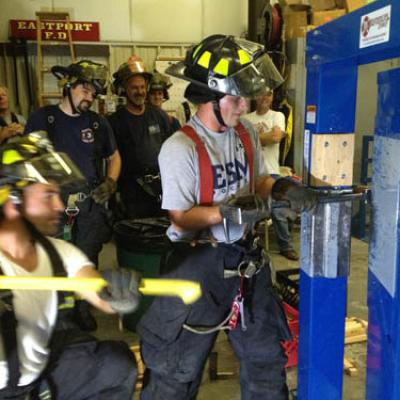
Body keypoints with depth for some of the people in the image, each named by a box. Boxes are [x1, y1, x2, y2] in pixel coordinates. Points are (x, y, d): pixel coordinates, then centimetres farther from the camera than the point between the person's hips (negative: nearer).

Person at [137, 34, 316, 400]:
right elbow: (181, 218, -19)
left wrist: (283, 188, -9)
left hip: (245, 254, 7)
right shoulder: (180, 148, -21)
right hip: (199, 263, -7)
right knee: (180, 367, 9)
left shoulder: (246, 133, 1)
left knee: (265, 352, 23)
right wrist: (229, 211, -31)